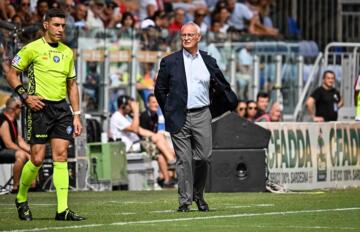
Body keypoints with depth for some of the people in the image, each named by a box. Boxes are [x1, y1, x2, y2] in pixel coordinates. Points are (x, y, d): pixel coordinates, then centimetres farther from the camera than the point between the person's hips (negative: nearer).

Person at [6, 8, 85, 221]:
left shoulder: (67, 52, 13)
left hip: (62, 108, 5)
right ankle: (21, 199, 18)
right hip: (40, 107, -5)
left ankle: (62, 209, -7)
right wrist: (25, 95, -12)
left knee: (61, 155, -4)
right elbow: (11, 74, 1)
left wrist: (76, 115, 12)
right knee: (37, 159, -6)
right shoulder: (32, 48, -3)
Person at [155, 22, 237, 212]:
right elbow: (159, 89, 10)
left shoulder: (209, 62, 10)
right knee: (183, 159, -4)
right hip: (179, 118, -2)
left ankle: (198, 195, 20)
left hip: (202, 116, 2)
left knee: (203, 157, -1)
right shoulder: (170, 62, 4)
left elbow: (223, 88, 20)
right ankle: (185, 201, 0)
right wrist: (169, 111, 8)